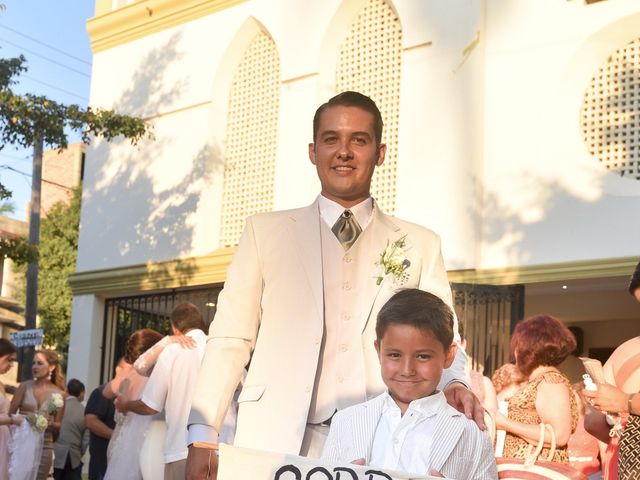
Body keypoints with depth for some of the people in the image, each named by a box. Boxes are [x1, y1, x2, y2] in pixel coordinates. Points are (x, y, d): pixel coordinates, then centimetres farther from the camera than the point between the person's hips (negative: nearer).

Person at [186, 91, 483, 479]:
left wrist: (454, 385, -15)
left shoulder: (420, 246, 10)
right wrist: (202, 436, -4)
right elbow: (231, 338, 4)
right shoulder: (265, 232, 8)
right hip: (276, 444, 0)